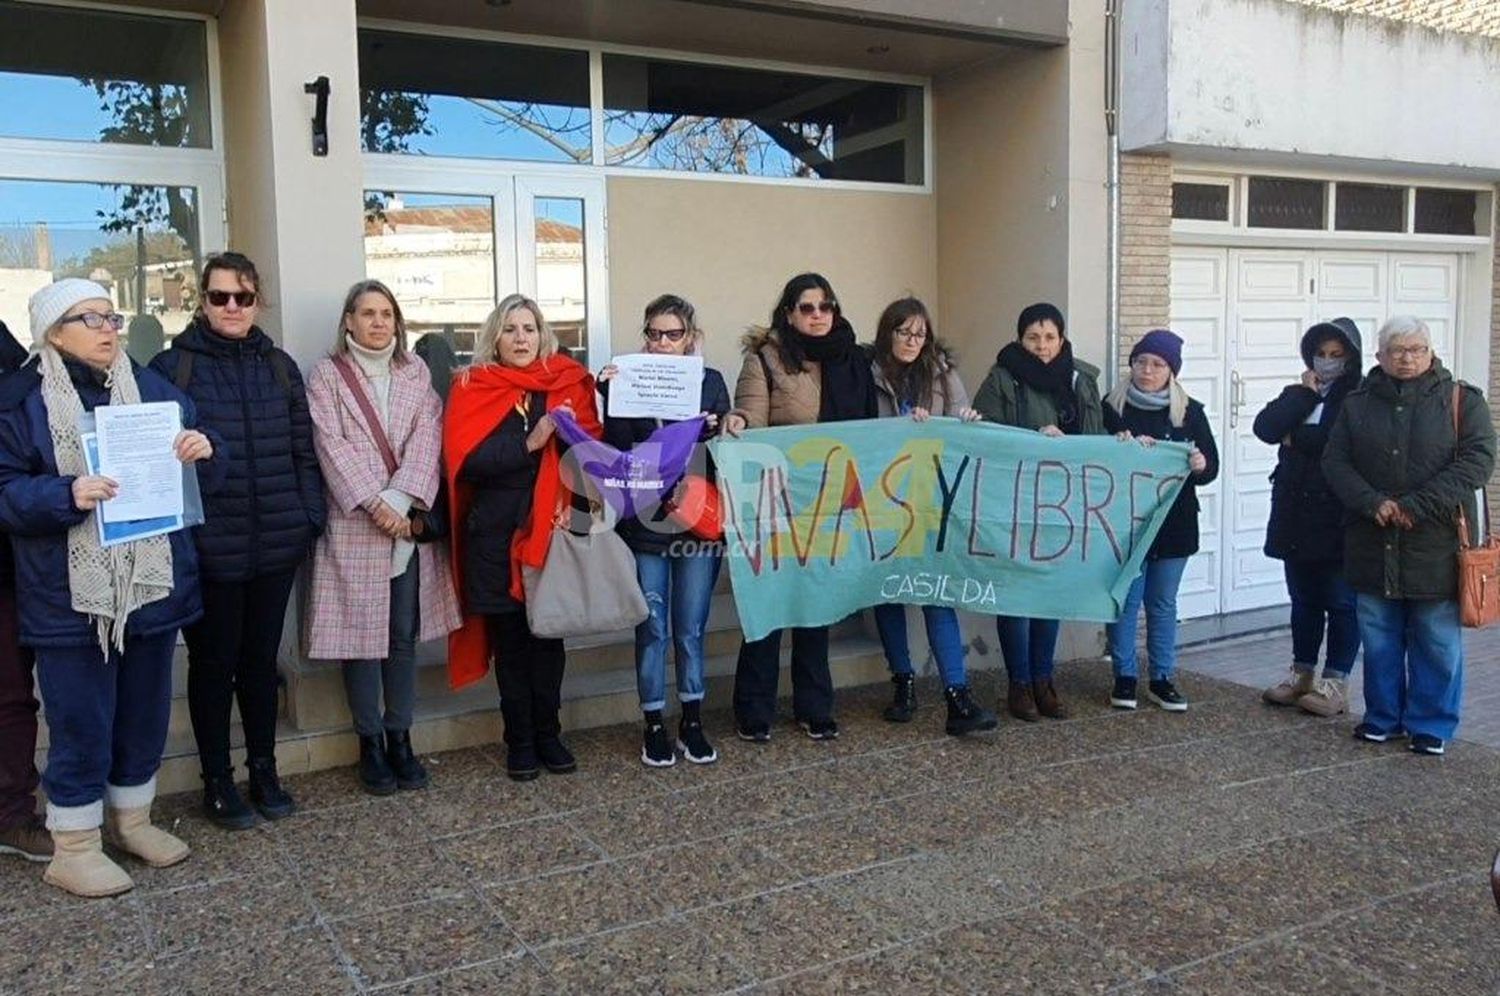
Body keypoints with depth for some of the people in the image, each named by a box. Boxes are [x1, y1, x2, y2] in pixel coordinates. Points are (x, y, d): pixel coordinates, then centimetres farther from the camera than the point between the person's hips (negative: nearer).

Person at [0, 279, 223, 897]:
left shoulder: (152, 389, 9)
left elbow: (201, 476, 12)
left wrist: (203, 451, -11)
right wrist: (66, 494, -25)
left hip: (152, 587, 5)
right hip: (71, 598, -5)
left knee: (145, 713, 15)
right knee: (81, 724, 3)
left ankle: (131, 819, 34)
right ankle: (73, 849, 18)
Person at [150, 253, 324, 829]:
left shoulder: (278, 366, 8)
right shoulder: (172, 366, -3)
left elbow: (303, 451, 10)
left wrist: (311, 517, 3)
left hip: (276, 544, 3)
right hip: (208, 548, -3)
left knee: (261, 659, 15)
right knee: (213, 663, 9)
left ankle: (264, 771, 29)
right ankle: (217, 781, 24)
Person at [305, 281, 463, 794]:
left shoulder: (416, 373, 11)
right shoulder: (326, 376, 3)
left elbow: (427, 438, -1)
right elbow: (332, 445, -7)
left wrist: (401, 500, -15)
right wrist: (375, 504, -17)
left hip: (410, 524, 3)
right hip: (354, 525, -3)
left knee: (404, 635, 7)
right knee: (362, 635, 2)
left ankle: (400, 737, 18)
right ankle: (370, 742, 14)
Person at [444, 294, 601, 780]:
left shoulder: (569, 381, 8)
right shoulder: (472, 388, 3)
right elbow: (464, 459, -10)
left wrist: (572, 433, -18)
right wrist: (528, 444, -17)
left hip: (552, 526, 1)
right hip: (496, 534, -1)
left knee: (548, 633, 6)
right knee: (509, 636, 6)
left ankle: (548, 734, 20)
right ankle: (519, 741, 17)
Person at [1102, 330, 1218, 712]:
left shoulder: (1190, 412, 3)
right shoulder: (1112, 408, -1)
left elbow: (1211, 465, 3)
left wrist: (1201, 465, -19)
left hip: (1173, 523, 2)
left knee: (1163, 603, 11)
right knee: (1125, 601, 3)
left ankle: (1162, 679, 20)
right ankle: (1124, 677, 15)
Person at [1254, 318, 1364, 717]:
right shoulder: (1298, 392, 12)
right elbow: (1265, 428, -4)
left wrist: (1296, 438, -9)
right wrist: (1305, 394, -7)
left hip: (1338, 518, -6)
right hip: (1296, 515, 6)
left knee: (1341, 603, 4)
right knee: (1304, 600, 15)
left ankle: (1336, 683, 12)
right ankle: (1302, 674, 26)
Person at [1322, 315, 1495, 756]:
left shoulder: (1461, 400, 1)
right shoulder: (1358, 403, 7)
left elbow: (1477, 460, -9)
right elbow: (1335, 461, 1)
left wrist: (1416, 506, -18)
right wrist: (1373, 503, -16)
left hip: (1436, 546, -2)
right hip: (1373, 546, 2)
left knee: (1437, 641, 6)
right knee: (1379, 638, 12)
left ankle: (1432, 725, 20)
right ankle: (1383, 716, 27)